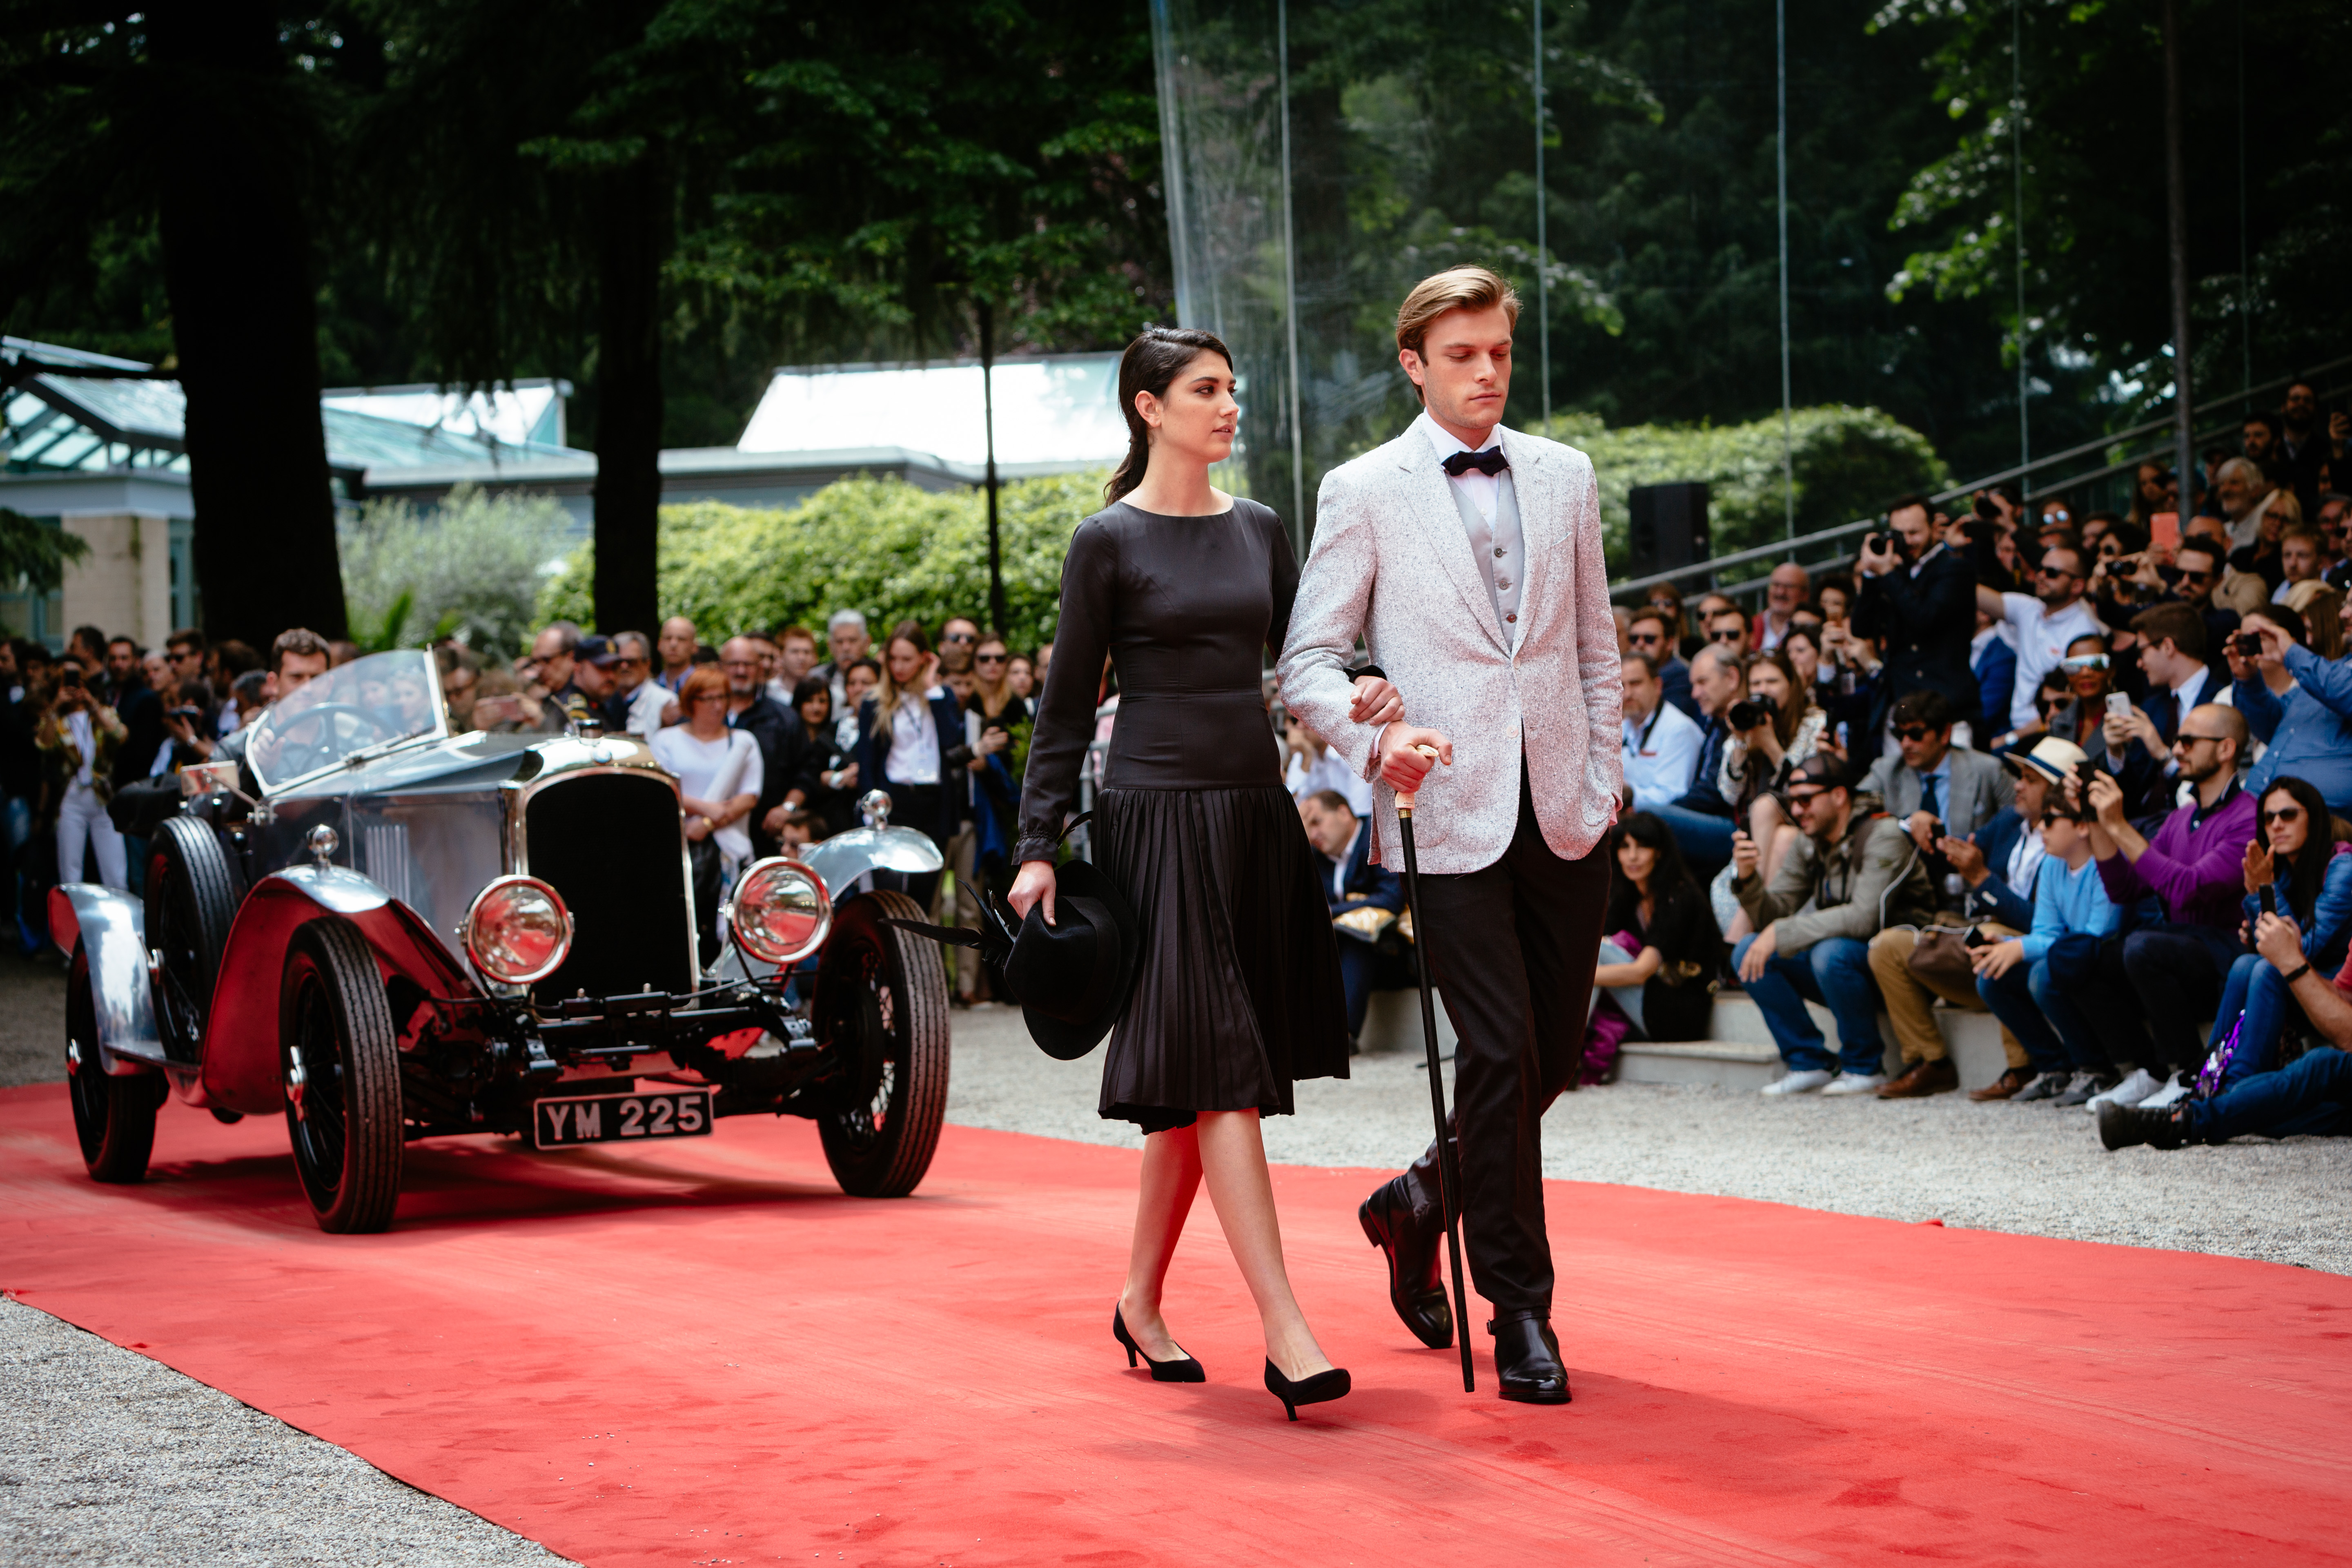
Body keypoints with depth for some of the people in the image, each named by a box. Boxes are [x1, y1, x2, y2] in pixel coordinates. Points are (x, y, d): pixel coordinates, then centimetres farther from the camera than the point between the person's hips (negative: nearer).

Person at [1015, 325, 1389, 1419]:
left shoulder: (1257, 531, 13)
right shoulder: (1109, 541, -3)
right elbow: (1067, 707, -2)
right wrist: (1039, 847, -6)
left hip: (1254, 815, 6)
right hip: (1157, 817, -6)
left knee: (1195, 1083, 9)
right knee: (1217, 1069, -11)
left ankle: (1142, 1301, 22)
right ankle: (1285, 1332, -15)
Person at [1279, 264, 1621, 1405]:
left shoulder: (1564, 476, 12)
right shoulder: (1362, 492, 0)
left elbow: (1597, 647, 17)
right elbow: (1308, 664, -2)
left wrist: (1605, 778, 9)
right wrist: (1375, 742, -19)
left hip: (1563, 811, 4)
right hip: (1450, 813, -4)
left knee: (1554, 1055, 8)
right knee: (1500, 1052, -9)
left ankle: (1420, 1202, 34)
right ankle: (1519, 1311, 2)